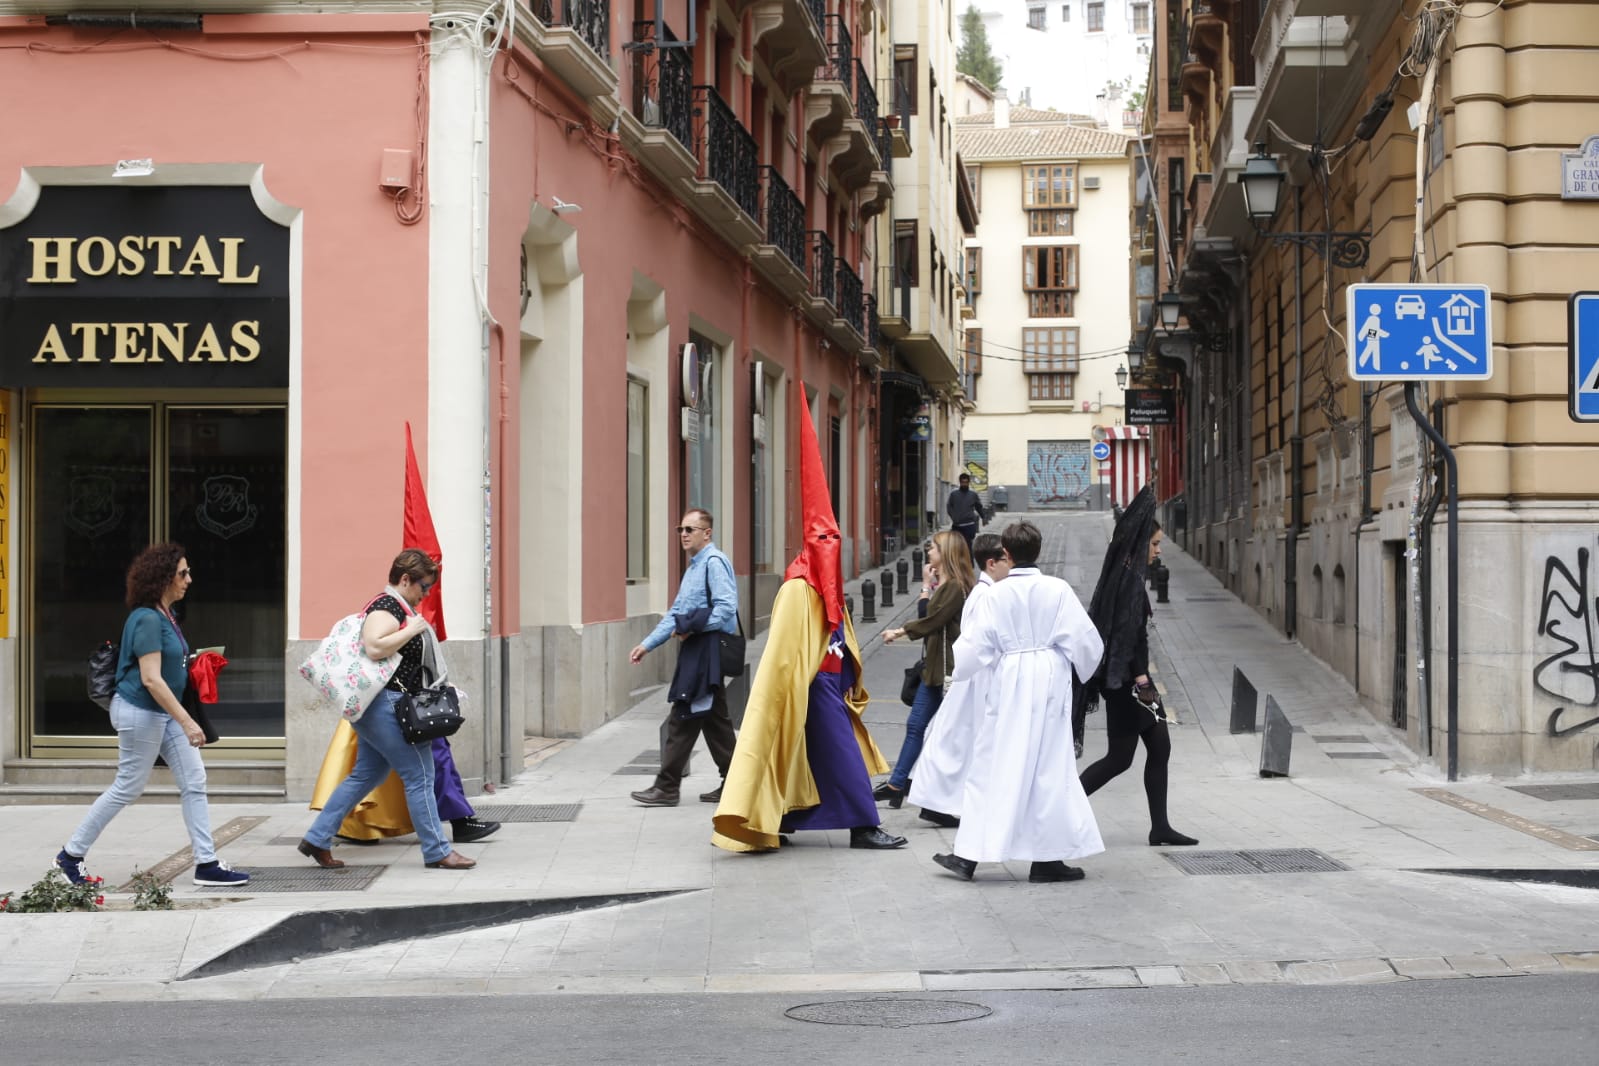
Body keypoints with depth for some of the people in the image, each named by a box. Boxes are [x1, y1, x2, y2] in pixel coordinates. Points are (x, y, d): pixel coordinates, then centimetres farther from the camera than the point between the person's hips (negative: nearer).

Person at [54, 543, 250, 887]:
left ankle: (206, 864, 6)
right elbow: (150, 678, -25)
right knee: (127, 789, 3)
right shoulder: (147, 619, -20)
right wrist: (187, 722, -27)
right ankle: (71, 855, 18)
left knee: (194, 782, 4)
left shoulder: (166, 615, 8)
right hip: (140, 712, -9)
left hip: (165, 713, 9)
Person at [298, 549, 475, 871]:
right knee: (420, 775, -5)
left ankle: (316, 839, 18)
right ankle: (437, 852, 0)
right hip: (387, 703, -11)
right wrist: (413, 629, -22)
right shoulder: (386, 608, -15)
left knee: (366, 775, 15)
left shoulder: (399, 607, 17)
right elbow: (375, 647, -31)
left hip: (381, 708, 11)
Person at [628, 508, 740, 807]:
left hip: (707, 652, -10)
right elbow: (677, 613, 21)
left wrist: (690, 628, -18)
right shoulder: (694, 566, 19)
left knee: (682, 720, -7)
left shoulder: (714, 562, -11)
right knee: (714, 720, 12)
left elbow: (726, 607, -21)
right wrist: (647, 645, 17)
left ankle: (666, 788, -3)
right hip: (696, 651, 10)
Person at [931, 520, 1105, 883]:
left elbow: (974, 645, -3)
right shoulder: (1058, 590, -5)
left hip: (1008, 684, 0)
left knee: (991, 766, 6)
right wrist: (1085, 668, 18)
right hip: (1050, 683, 0)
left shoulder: (996, 595, -6)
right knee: (1049, 766, 7)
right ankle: (1047, 858, 10)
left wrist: (956, 673, 16)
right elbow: (1084, 638, -2)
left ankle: (969, 854, 5)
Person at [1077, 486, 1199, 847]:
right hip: (1125, 677, -10)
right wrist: (1140, 678, -23)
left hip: (1126, 675, 10)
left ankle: (1160, 828, 11)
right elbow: (1128, 630, -22)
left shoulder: (1126, 572, 9)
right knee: (1120, 757, -3)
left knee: (1160, 748, 9)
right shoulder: (1129, 577, -17)